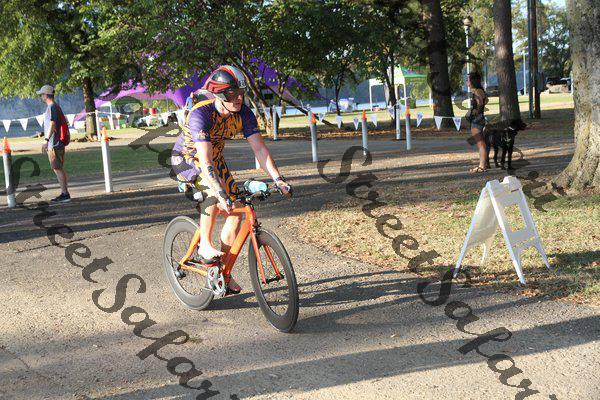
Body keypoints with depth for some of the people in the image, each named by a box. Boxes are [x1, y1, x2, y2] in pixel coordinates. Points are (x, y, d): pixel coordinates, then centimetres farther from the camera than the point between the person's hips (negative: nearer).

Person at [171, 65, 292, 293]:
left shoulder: (244, 113, -20)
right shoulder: (201, 114, -35)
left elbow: (259, 148, -19)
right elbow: (205, 160, -43)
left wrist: (278, 179, -29)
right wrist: (221, 194, -53)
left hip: (215, 158, 6)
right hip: (187, 158, -5)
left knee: (235, 213, -6)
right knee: (216, 191, -35)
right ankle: (205, 246, -15)